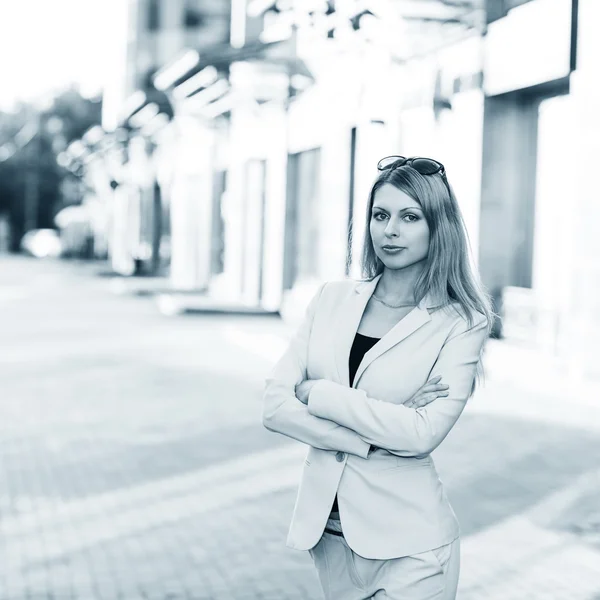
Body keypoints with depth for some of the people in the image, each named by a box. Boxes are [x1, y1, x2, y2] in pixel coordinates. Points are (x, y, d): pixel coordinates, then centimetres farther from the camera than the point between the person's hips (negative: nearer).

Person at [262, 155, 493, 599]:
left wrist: (317, 392, -13)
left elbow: (423, 433, -19)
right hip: (327, 532, 4)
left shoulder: (461, 322, -7)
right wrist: (376, 437, -17)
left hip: (408, 546, -4)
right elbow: (275, 407, -5)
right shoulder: (333, 299, 3)